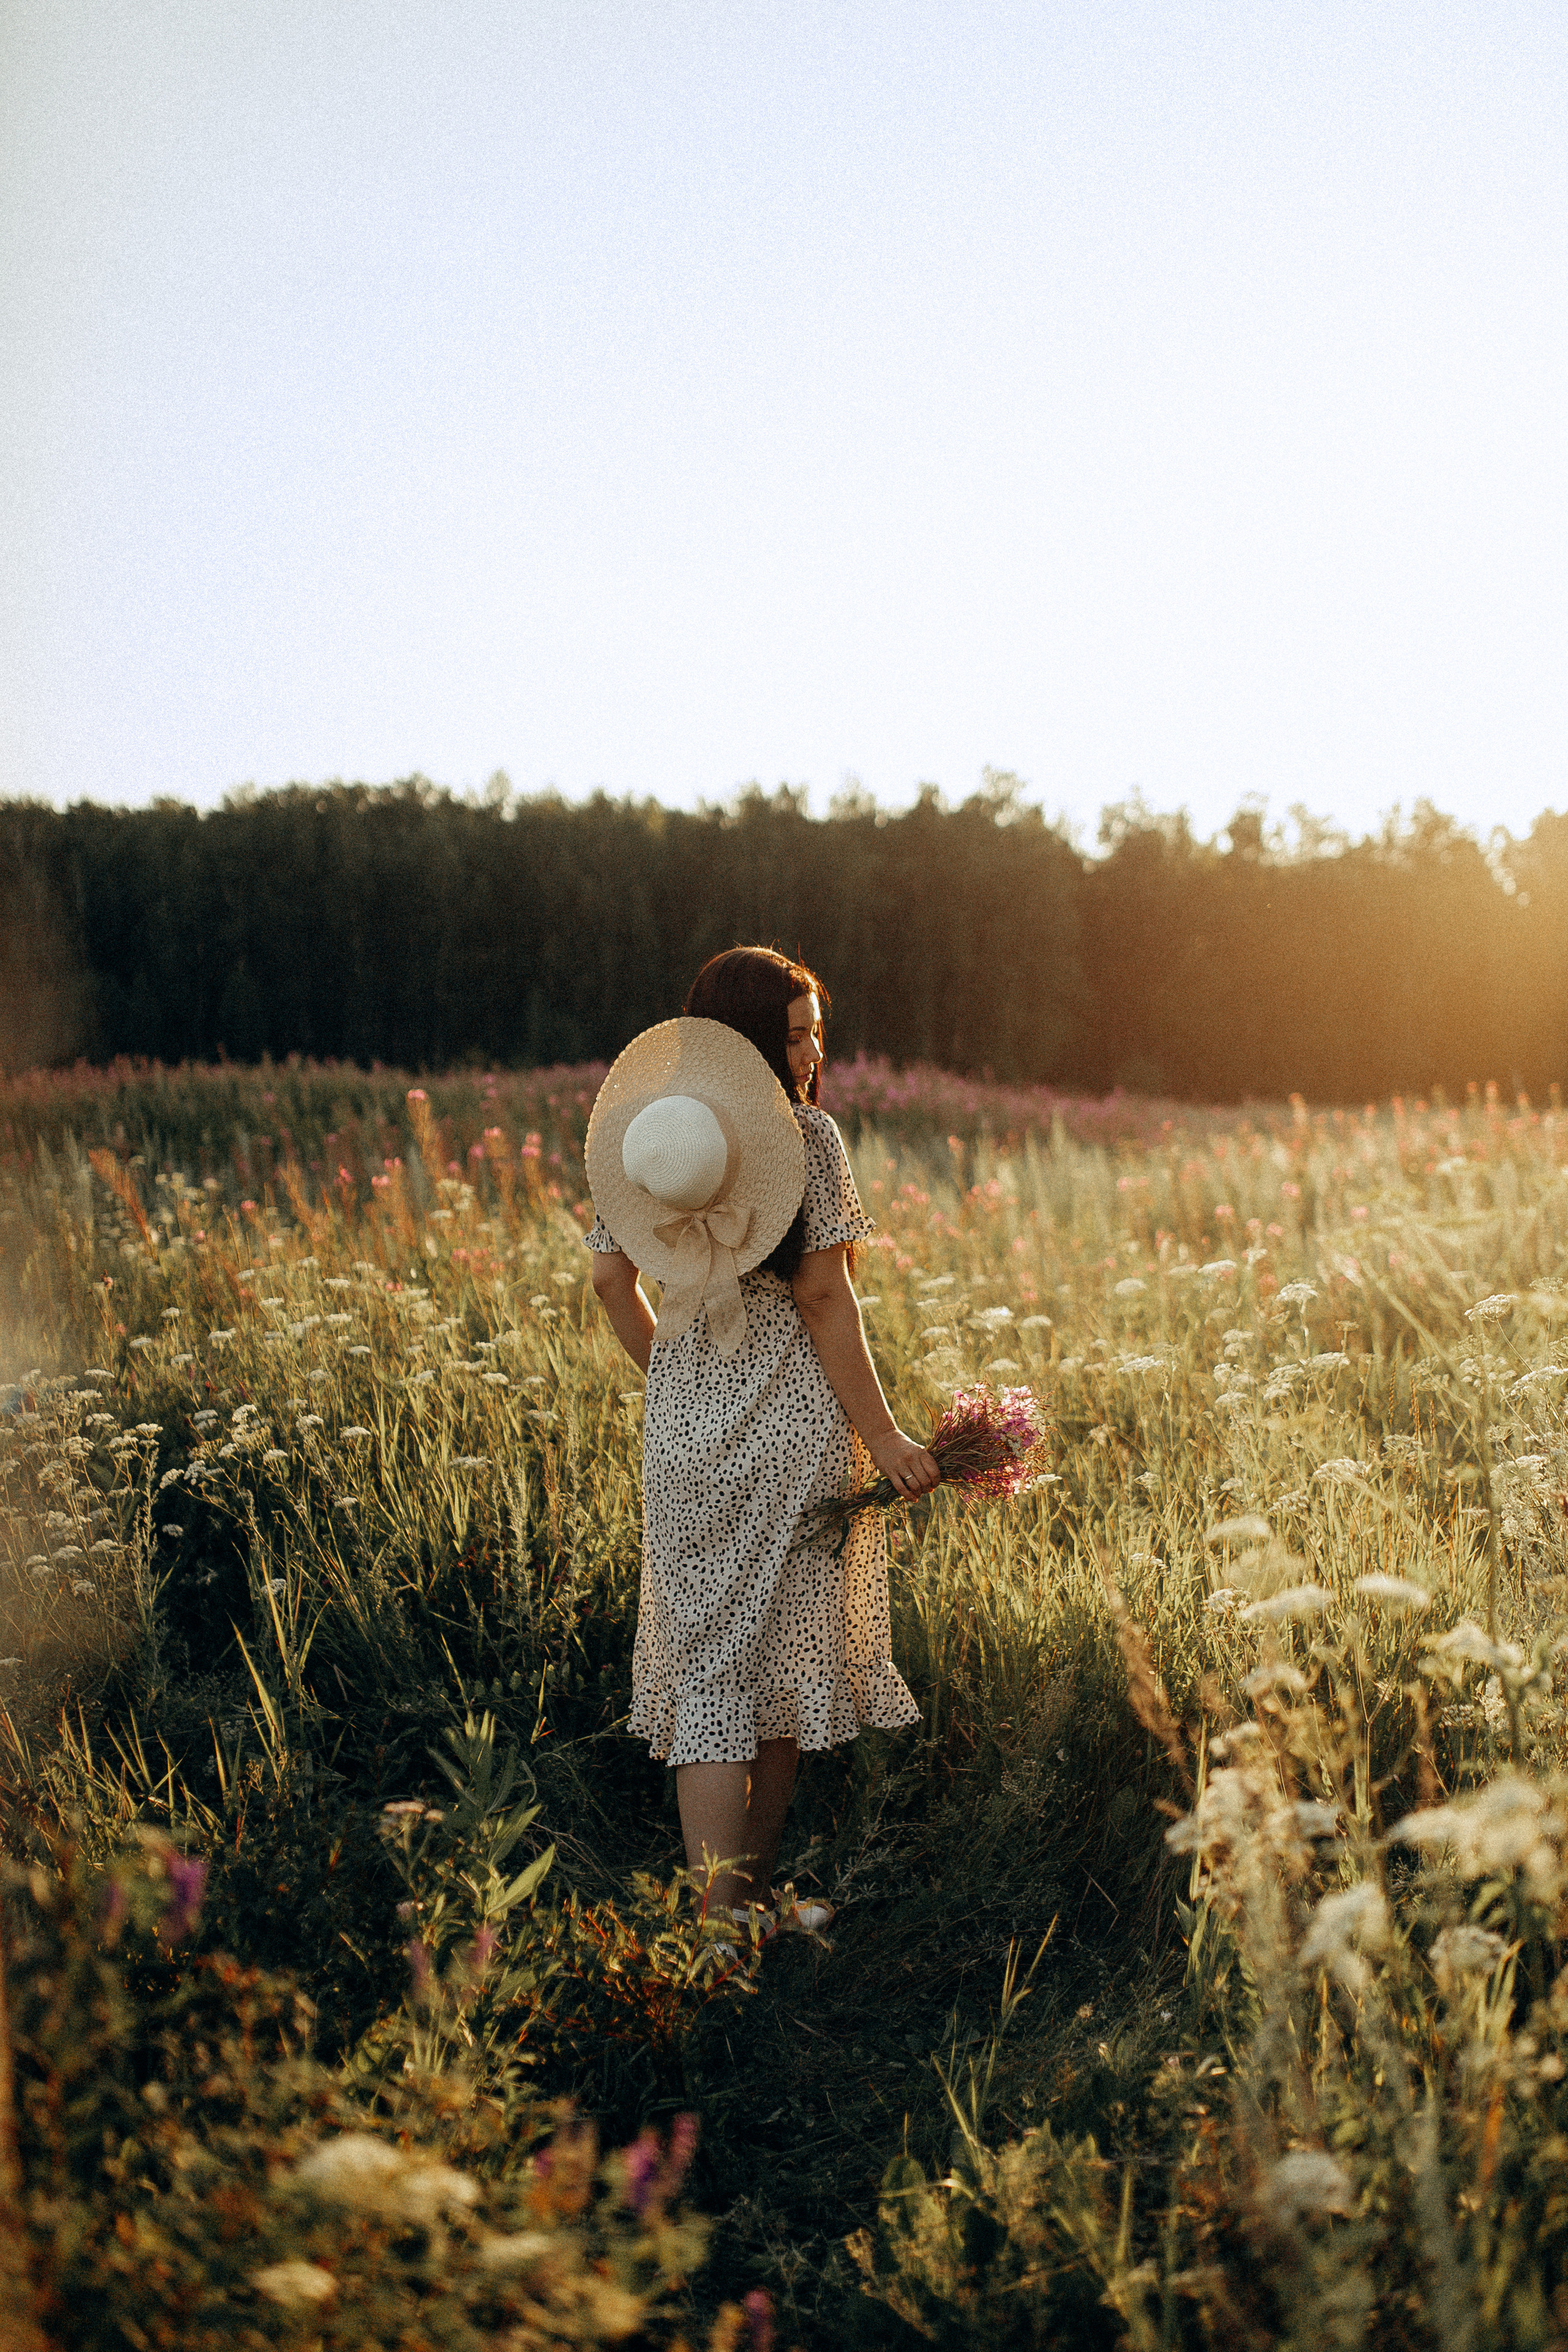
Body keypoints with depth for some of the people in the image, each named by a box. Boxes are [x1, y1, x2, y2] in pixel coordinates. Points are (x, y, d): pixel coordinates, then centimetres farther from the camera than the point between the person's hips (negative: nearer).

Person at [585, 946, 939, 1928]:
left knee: (705, 1658, 8)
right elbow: (822, 1297, -14)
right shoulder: (806, 1136, -11)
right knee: (788, 1654, 12)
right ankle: (756, 1895, 24)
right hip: (795, 1427, -4)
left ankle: (715, 1911, 8)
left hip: (685, 1431, 4)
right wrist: (883, 1435, -9)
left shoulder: (649, 1132, 4)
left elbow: (611, 1277, 6)